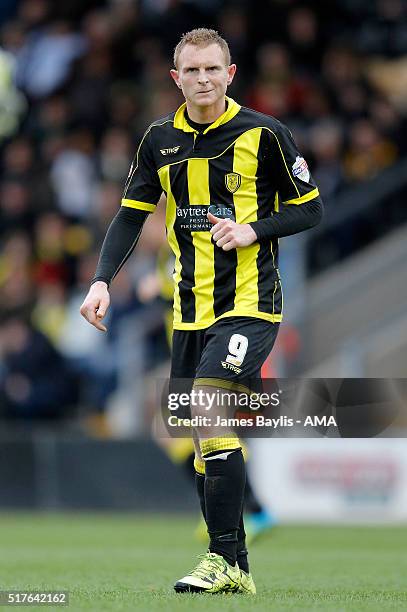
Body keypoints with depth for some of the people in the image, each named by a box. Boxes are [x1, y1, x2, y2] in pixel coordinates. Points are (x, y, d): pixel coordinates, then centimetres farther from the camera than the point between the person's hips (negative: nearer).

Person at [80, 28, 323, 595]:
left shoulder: (263, 133, -6)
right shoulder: (161, 138, 7)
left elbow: (310, 209, 0)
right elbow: (131, 214, 12)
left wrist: (253, 230, -15)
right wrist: (102, 281, -1)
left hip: (248, 303, -6)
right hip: (191, 308, 6)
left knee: (207, 410, -22)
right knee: (200, 436, 6)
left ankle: (227, 560, -18)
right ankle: (230, 568, 14)